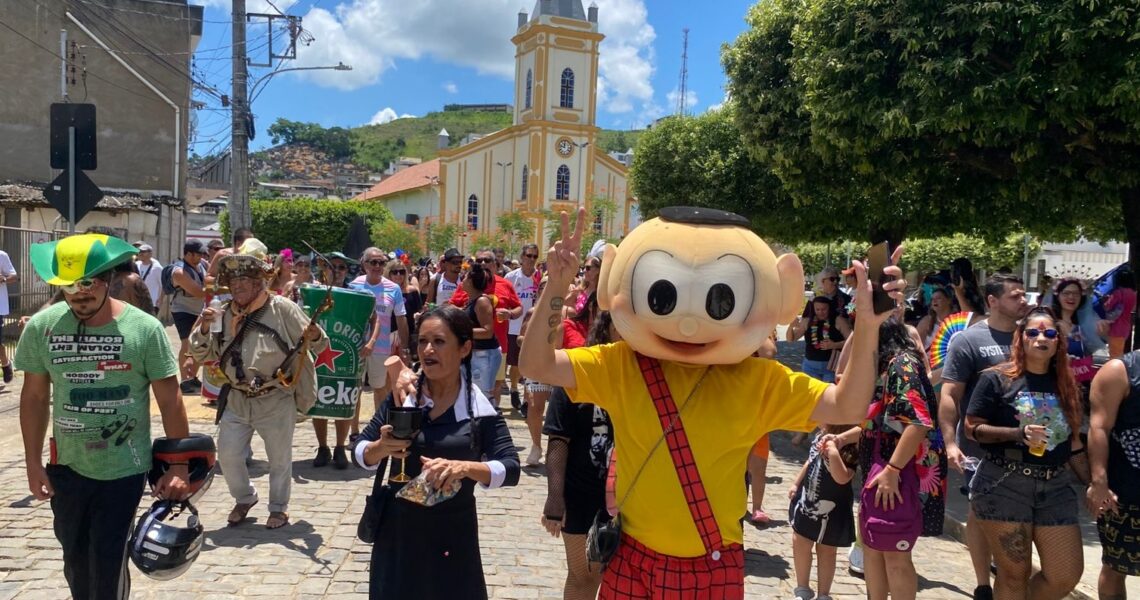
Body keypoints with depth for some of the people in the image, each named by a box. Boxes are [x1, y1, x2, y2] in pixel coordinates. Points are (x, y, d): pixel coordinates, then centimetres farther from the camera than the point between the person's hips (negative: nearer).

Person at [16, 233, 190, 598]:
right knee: (75, 558, 17)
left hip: (125, 468, -3)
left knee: (108, 561, 3)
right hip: (66, 467, 3)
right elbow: (34, 397, 4)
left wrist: (179, 466, -9)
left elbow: (170, 402, -9)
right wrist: (33, 463, 4)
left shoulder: (145, 328, -14)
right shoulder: (41, 327, -6)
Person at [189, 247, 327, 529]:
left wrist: (315, 336, -30)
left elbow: (319, 344, -7)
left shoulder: (282, 308, -9)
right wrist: (204, 328, -11)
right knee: (227, 455, 10)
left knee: (279, 458, 10)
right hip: (236, 399, 4)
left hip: (276, 400, -4)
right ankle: (244, 498, 36)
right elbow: (201, 353, 7)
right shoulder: (223, 314, 4)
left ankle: (279, 508, 31)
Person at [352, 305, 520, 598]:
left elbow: (510, 469, -14)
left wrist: (465, 467, -32)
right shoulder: (401, 396, -4)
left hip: (451, 537, -2)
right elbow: (359, 452, 1)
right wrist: (381, 448, -22)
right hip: (397, 531, 2)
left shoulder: (480, 409, -10)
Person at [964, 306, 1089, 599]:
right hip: (1004, 484, -5)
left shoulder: (1066, 385, 11)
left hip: (1056, 487, 5)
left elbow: (1073, 442, 16)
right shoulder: (997, 379, -5)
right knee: (1014, 573, 1)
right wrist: (1018, 433, -19)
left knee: (1067, 575, 3)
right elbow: (972, 428, -7)